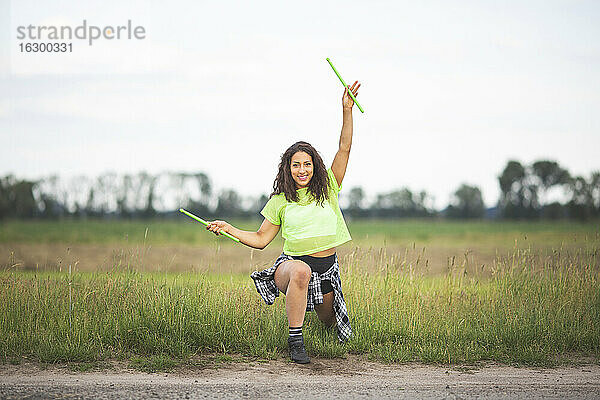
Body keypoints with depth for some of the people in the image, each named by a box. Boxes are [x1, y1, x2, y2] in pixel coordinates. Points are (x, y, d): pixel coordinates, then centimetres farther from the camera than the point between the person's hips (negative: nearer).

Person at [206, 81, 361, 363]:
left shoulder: (327, 188, 2)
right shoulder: (280, 201, 2)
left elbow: (344, 149, -7)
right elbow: (261, 239, 7)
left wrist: (347, 111, -17)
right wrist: (229, 229, -6)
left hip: (327, 268, 3)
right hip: (291, 263, -3)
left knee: (329, 322, 14)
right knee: (301, 271, -40)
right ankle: (295, 342, -34)